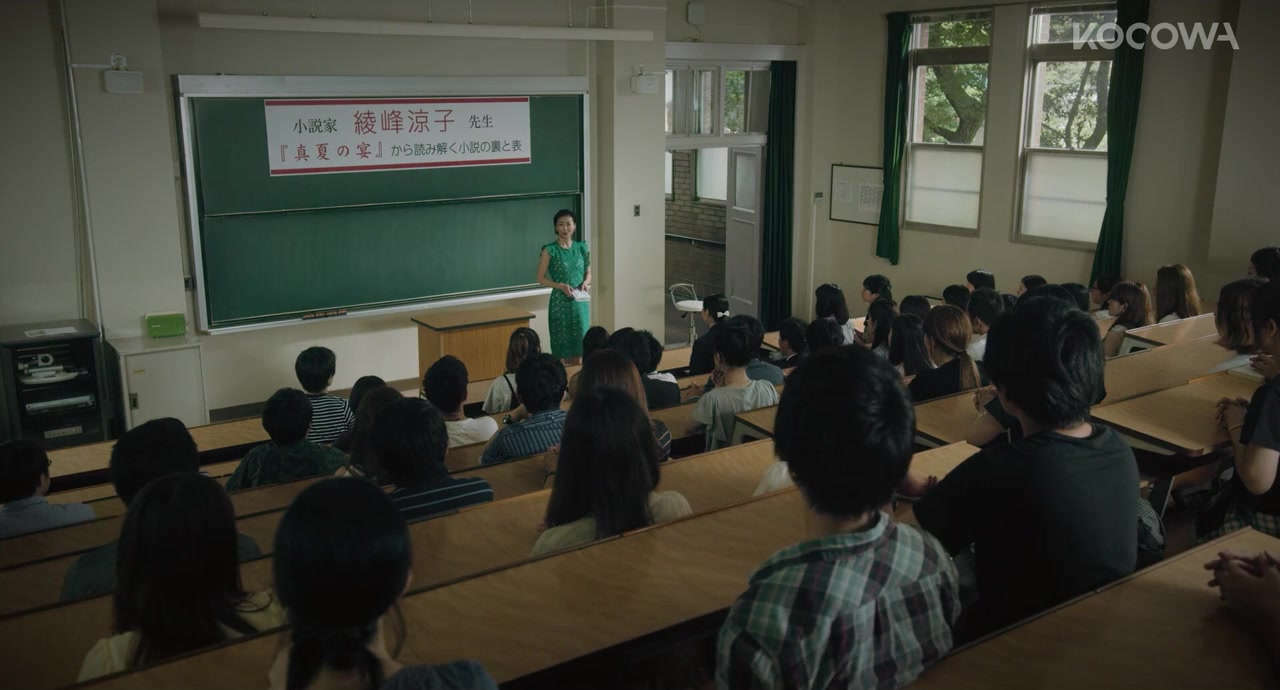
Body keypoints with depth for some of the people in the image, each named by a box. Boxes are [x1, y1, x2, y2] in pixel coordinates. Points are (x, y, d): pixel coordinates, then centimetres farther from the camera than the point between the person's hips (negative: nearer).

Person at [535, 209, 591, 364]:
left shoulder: (581, 248, 5)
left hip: (580, 302, 4)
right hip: (560, 302, -4)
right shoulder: (550, 250, -7)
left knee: (580, 345, 6)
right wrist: (561, 286, -17)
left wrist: (586, 282, -7)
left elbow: (588, 273, 15)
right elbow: (541, 278, -4)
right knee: (562, 344, 0)